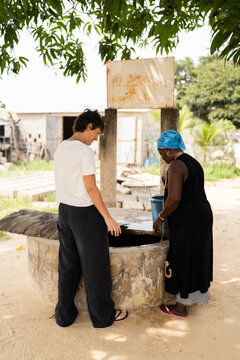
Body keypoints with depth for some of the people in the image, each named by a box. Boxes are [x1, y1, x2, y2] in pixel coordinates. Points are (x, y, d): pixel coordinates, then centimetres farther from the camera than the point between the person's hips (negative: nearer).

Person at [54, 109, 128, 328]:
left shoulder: (60, 149, 8)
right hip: (85, 213, -8)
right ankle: (103, 315, 21)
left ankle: (65, 314, 26)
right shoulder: (85, 151, -17)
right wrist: (108, 218, -13)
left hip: (64, 211, 8)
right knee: (95, 266, 6)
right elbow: (91, 188, -19)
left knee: (68, 264, 16)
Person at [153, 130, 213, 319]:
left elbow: (174, 199, -26)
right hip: (202, 215, 10)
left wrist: (161, 217, -11)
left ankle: (181, 307, 15)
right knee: (196, 257, 22)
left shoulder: (176, 166, -18)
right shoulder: (193, 163, 11)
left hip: (187, 221, -9)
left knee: (183, 261, 2)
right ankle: (199, 294, 40)